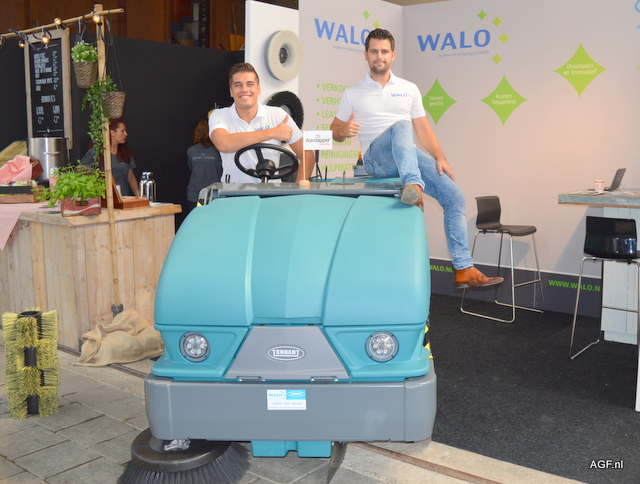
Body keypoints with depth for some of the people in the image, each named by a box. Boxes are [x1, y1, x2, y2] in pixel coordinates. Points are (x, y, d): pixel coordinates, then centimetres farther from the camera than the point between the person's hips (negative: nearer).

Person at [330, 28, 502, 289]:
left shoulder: (409, 89, 18)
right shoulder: (352, 93, 12)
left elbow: (423, 129, 15)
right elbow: (335, 131, 12)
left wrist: (440, 158, 1)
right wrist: (344, 131, -13)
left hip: (411, 155, 4)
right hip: (376, 158, -3)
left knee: (454, 196, -11)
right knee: (400, 126, -35)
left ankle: (464, 270, -7)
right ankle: (414, 186, -60)